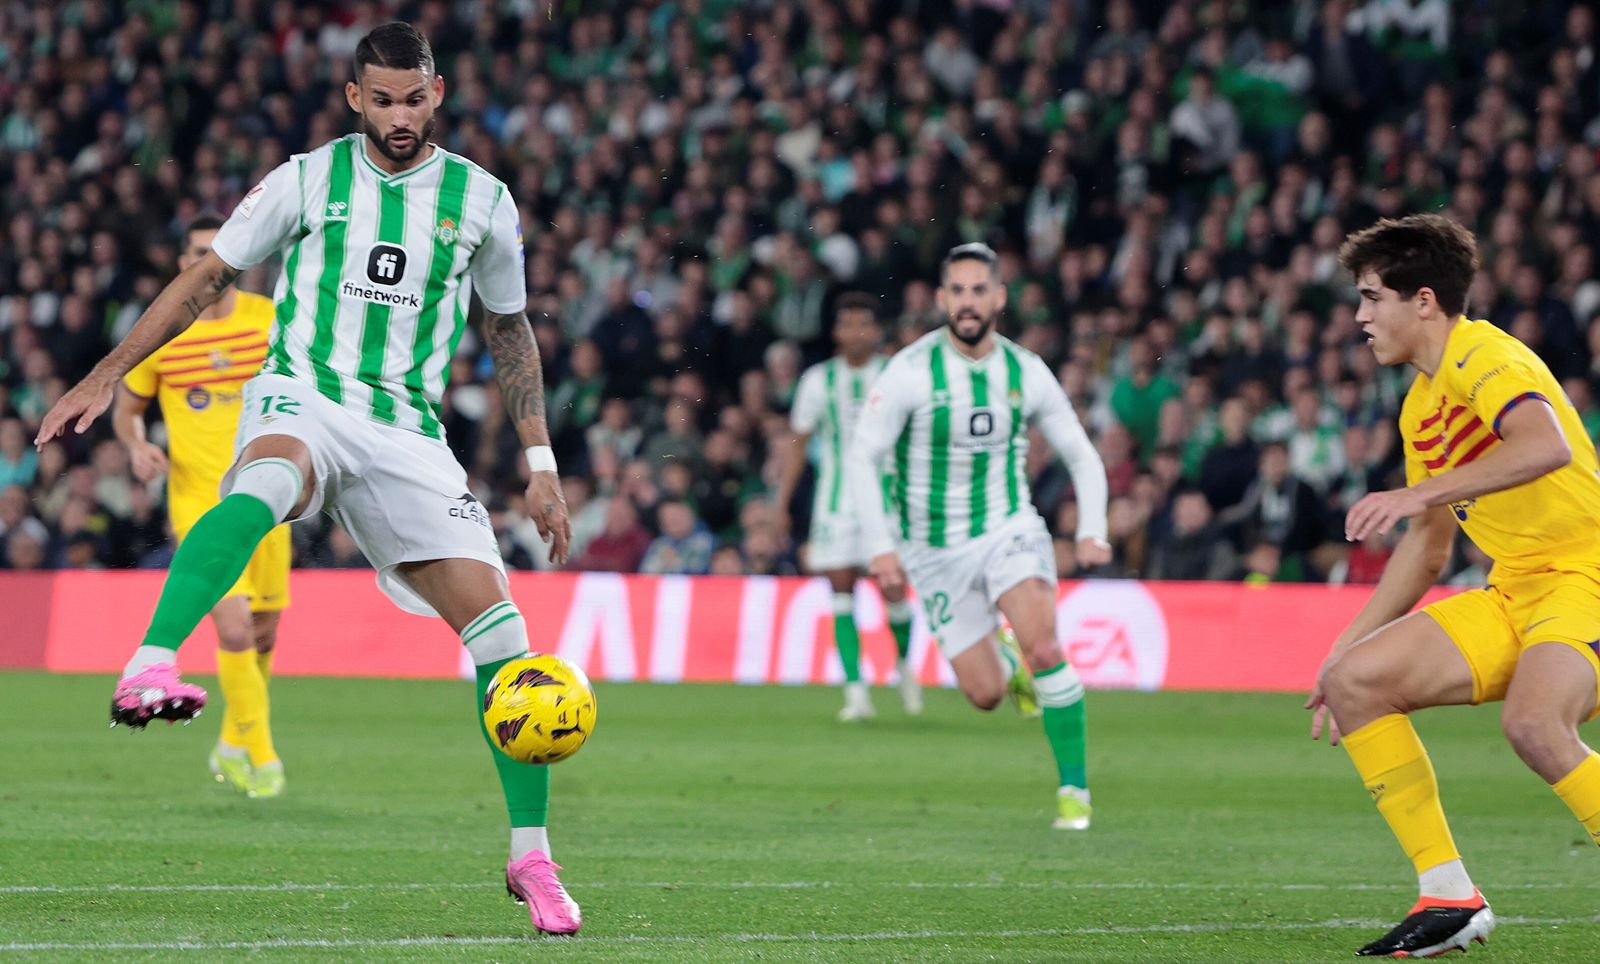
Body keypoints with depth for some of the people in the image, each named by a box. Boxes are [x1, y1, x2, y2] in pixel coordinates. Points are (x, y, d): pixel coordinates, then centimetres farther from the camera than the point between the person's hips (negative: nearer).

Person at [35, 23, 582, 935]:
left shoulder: (482, 201, 9)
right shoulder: (308, 180, 4)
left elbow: (510, 330, 21)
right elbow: (209, 277, 10)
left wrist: (542, 466, 17)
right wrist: (107, 376, 6)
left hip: (408, 432, 3)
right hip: (302, 402, -3)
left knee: (499, 627, -8)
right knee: (263, 485, -42)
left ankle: (532, 858, 5)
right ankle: (149, 671, -58)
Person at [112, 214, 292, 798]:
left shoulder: (270, 319, 0)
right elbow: (127, 407, 10)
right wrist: (138, 447, -11)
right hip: (199, 502, -3)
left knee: (264, 635, 10)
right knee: (235, 629, -17)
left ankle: (232, 746, 33)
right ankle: (262, 756, -5)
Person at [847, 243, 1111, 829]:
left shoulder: (1026, 372, -4)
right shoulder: (911, 371, -12)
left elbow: (1081, 455, 6)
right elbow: (862, 457, -10)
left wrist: (1092, 530, -8)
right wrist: (879, 547, -18)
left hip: (1009, 530, 0)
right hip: (936, 551, 0)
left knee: (1044, 650, -25)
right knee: (985, 696, -1)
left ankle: (1073, 788, -11)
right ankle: (1004, 661, 38)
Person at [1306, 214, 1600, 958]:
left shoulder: (1485, 358, -13)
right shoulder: (1422, 404, 16)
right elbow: (1427, 547, 24)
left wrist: (1420, 493, -38)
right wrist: (1348, 646, 21)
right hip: (1514, 593, 9)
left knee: (1532, 722, -36)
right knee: (1355, 682, -3)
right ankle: (1449, 897, 0)